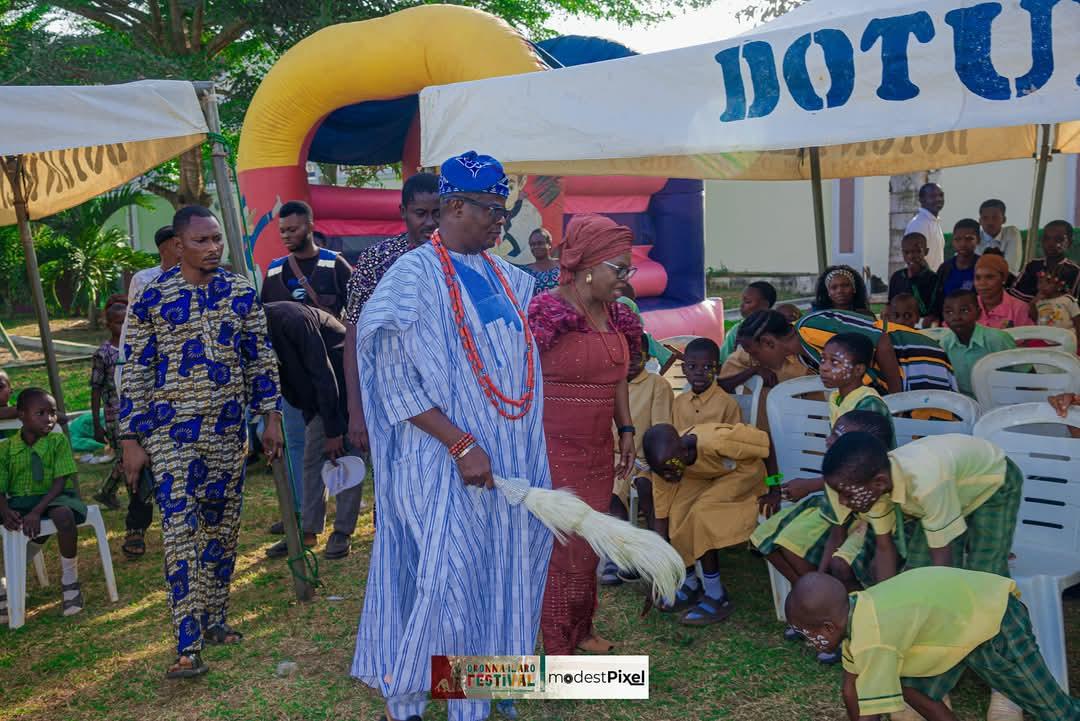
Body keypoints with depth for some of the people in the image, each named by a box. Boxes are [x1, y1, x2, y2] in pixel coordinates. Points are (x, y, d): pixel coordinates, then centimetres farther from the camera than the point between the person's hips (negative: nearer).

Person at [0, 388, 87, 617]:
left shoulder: (58, 441, -3)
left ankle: (69, 581, -17)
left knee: (64, 514, -38)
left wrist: (36, 512, -23)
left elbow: (60, 482, -10)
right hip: (19, 501, 3)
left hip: (53, 497, -3)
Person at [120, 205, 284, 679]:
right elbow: (135, 372, -2)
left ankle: (215, 619, 28)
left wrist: (271, 416, 3)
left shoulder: (241, 292, 3)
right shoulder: (152, 298, -5)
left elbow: (261, 358, 8)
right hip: (172, 434, -3)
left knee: (223, 529, 11)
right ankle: (187, 647, -3)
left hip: (229, 431, 3)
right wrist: (132, 440, -4)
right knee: (181, 534, -7)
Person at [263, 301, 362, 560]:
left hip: (343, 382, -8)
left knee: (344, 455, -4)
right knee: (312, 458, 7)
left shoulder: (292, 320, -31)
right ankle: (309, 530, 14)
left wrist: (333, 431, -23)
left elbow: (323, 374, -28)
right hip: (316, 390, 8)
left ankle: (343, 531, 3)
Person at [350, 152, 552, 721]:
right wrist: (460, 445, -20)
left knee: (495, 576, 11)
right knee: (448, 581, -7)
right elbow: (395, 381, -15)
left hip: (509, 456, 7)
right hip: (445, 460, -7)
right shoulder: (414, 274, -10)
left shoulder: (503, 274, 11)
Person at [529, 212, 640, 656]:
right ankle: (557, 645, 12)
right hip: (554, 450, -7)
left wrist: (626, 430, 14)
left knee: (588, 544, 16)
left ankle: (581, 629, 31)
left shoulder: (613, 314, 10)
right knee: (562, 546, -2)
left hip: (596, 450, 8)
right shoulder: (546, 313, -15)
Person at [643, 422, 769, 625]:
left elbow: (762, 440, -25)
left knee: (702, 515, -25)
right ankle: (690, 585, 8)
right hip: (704, 475, 5)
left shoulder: (714, 442, -41)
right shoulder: (666, 461, -22)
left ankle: (717, 597, -13)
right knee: (677, 517, -15)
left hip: (743, 472, -5)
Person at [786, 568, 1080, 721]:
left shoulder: (873, 640, -36)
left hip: (995, 621, -8)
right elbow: (851, 688, 3)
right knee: (909, 687, 6)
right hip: (958, 605, 8)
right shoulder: (851, 612, -9)